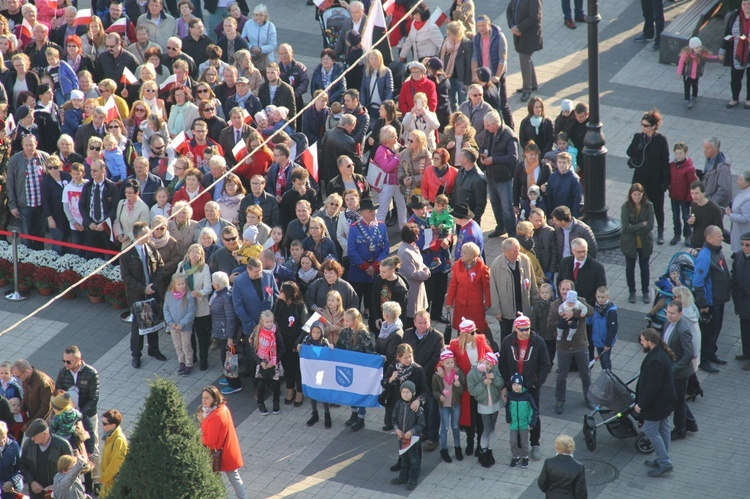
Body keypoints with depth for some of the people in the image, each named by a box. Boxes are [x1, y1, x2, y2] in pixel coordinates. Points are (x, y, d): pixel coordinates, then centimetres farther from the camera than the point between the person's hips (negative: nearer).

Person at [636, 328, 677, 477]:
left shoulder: (656, 360, -32)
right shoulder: (662, 352, 1)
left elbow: (652, 387, -28)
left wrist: (641, 404, -18)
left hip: (657, 403, -10)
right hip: (665, 400, 10)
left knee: (650, 430, 3)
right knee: (663, 429, 20)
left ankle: (665, 463, 8)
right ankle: (662, 460, 33)